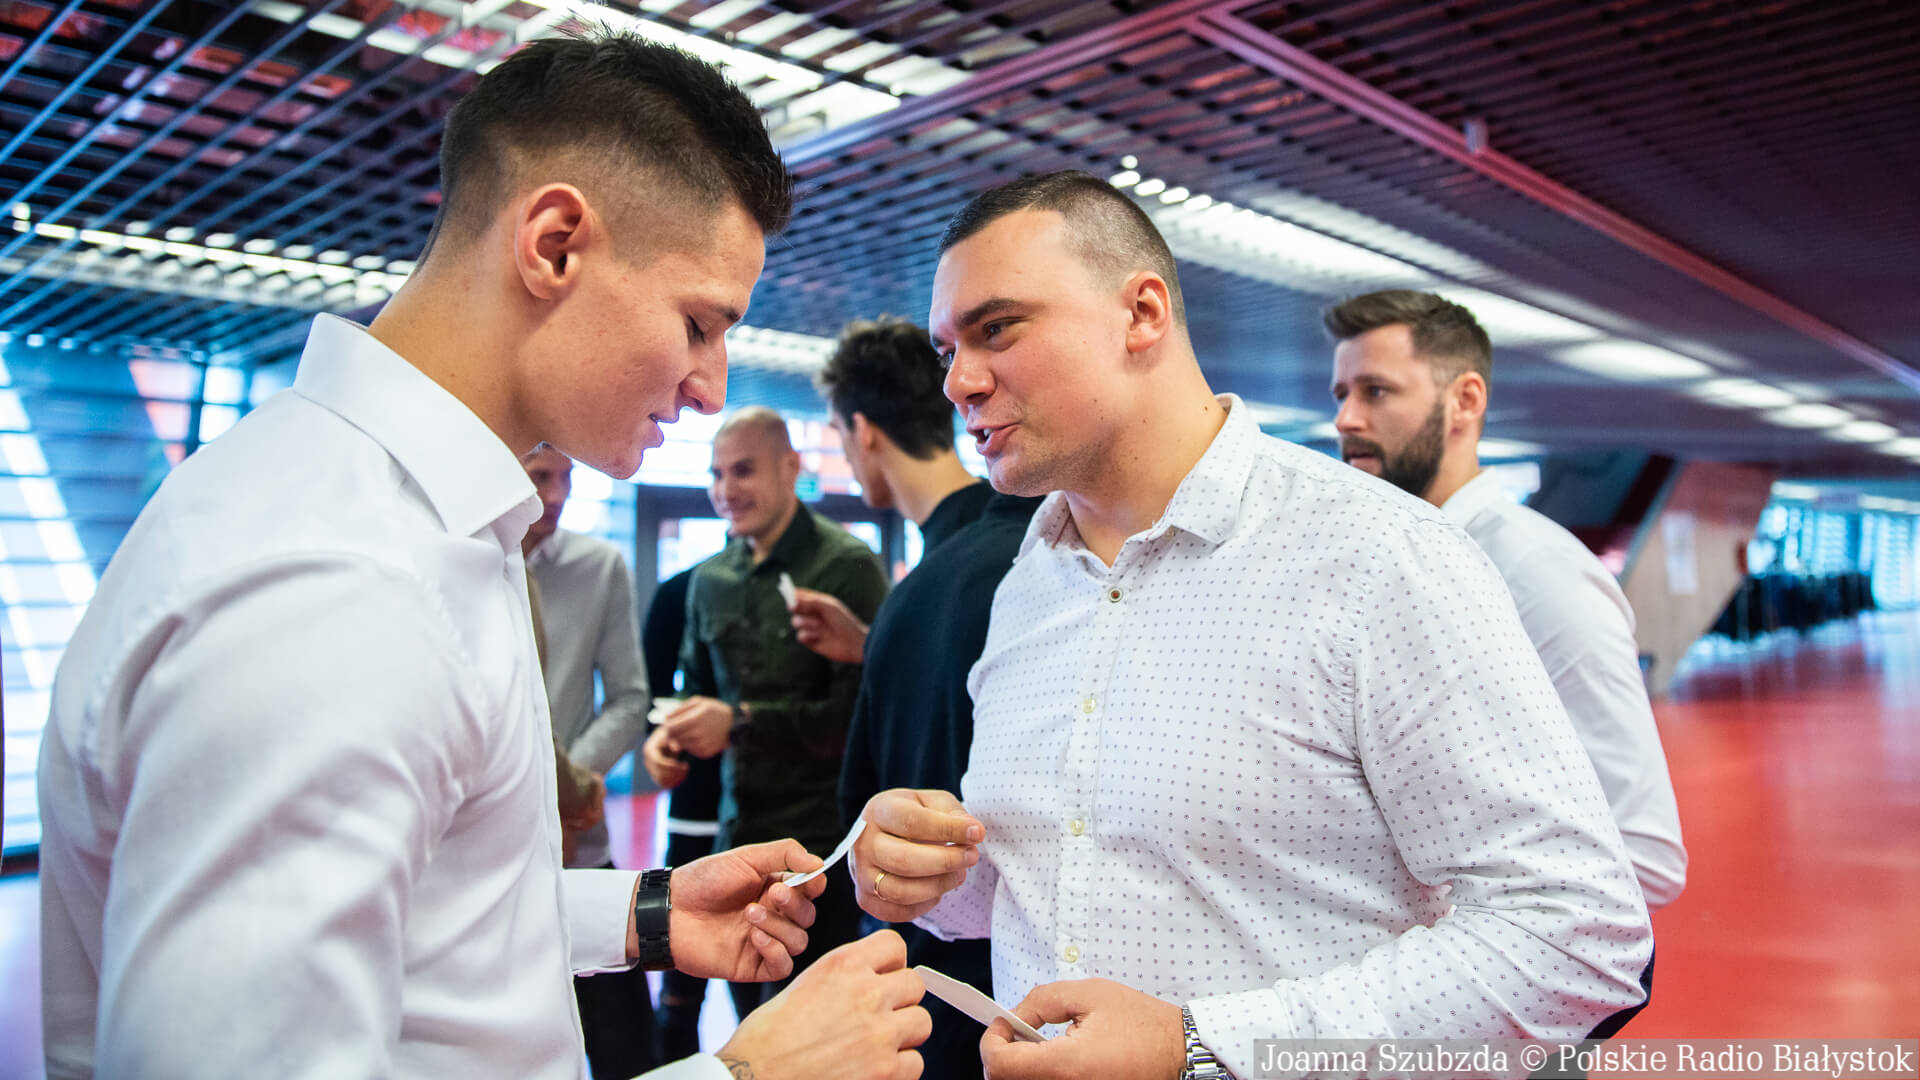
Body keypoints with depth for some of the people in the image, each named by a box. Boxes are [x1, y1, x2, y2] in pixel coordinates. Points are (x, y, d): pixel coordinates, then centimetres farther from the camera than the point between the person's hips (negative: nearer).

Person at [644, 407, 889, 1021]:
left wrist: (742, 721, -21)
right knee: (752, 1034, 19)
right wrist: (667, 733, -2)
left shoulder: (846, 566, -12)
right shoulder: (710, 579, 9)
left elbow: (862, 709, -18)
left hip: (819, 837, -6)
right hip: (738, 833, 7)